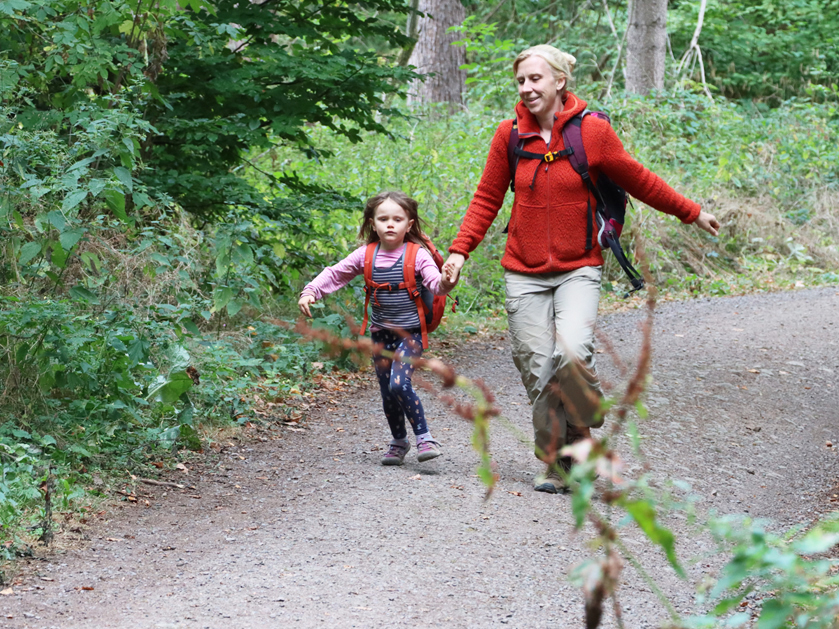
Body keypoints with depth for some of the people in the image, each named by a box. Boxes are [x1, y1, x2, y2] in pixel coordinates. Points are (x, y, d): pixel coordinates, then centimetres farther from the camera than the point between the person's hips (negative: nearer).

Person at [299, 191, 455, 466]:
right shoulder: (366, 255, 0)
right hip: (381, 334, 4)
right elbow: (335, 274, 6)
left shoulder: (417, 255, -10)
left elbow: (434, 282, -23)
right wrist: (310, 292, -7)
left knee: (399, 383, -22)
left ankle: (424, 437, -9)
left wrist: (444, 283, -46)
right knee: (387, 392, 9)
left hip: (410, 333, -4)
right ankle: (399, 441, 29)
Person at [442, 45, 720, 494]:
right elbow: (487, 200, 10)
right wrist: (460, 250, -1)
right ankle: (557, 467, 12)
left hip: (578, 270, -2)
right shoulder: (509, 135, 1)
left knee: (572, 354, -24)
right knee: (538, 370, -1)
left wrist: (691, 213, 16)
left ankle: (582, 434, 1)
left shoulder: (592, 131, -5)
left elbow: (638, 182, 8)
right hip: (524, 275, 2)